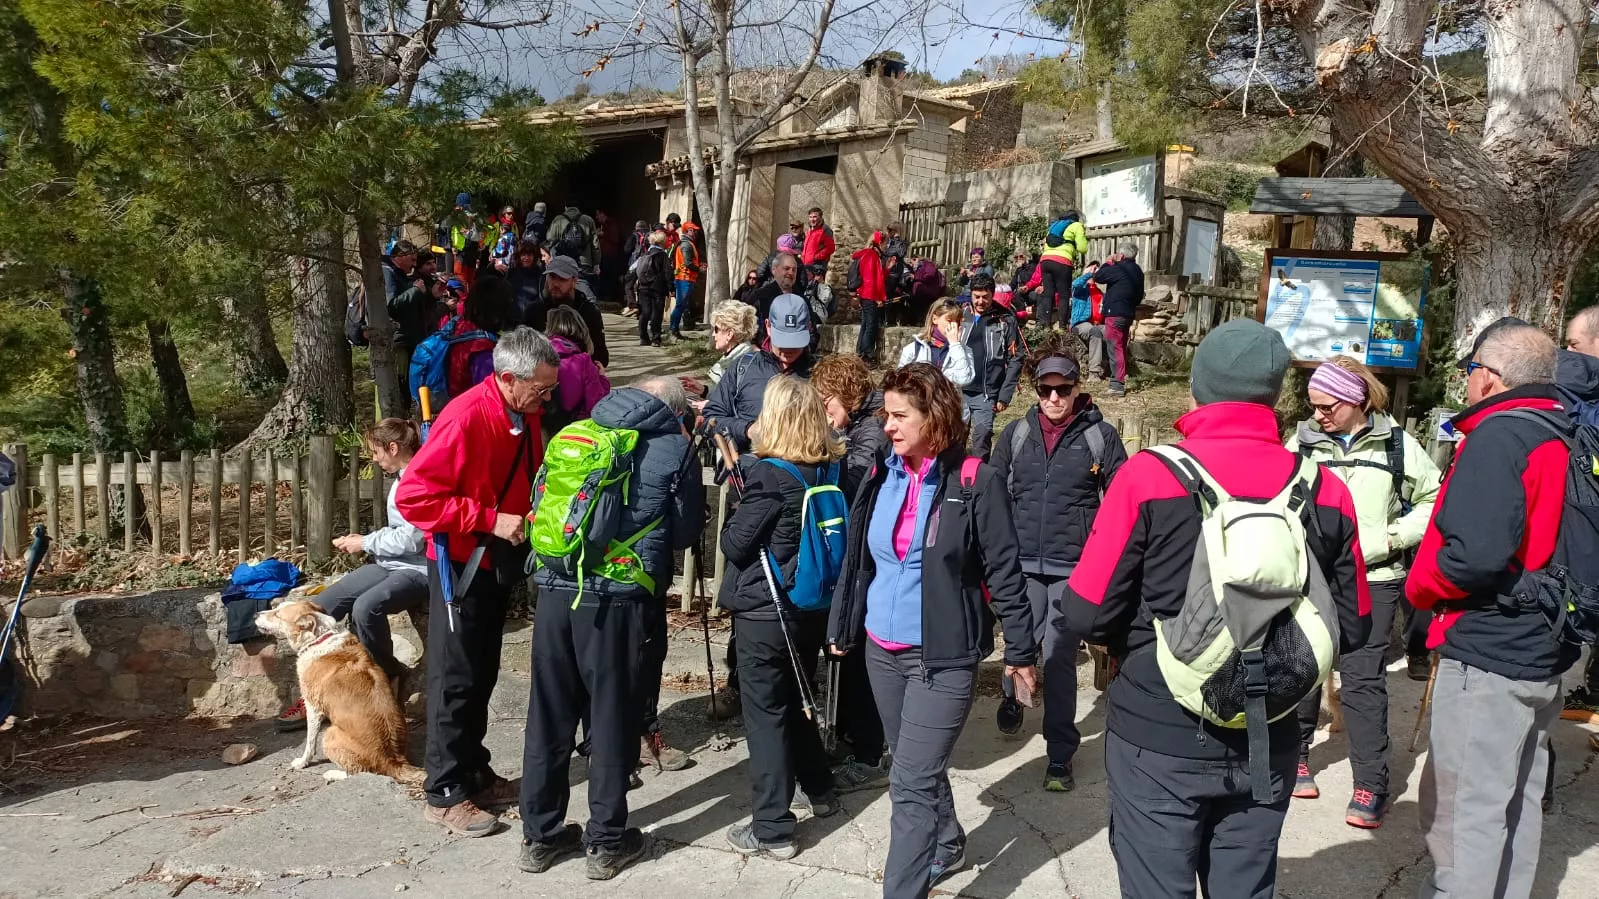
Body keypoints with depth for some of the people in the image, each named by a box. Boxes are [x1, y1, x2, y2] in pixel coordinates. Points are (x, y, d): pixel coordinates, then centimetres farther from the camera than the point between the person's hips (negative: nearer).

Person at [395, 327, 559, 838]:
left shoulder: (525, 416, 2)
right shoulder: (466, 417, -24)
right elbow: (413, 496, -26)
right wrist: (490, 520, -27)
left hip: (499, 561, 8)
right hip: (460, 563, -8)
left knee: (482, 675, 17)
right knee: (456, 679, 2)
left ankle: (475, 773, 30)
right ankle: (445, 792, 14)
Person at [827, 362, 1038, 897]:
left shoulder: (975, 483, -13)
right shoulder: (881, 477, 4)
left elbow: (1004, 572, -8)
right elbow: (857, 560, 13)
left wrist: (1019, 649, -5)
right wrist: (841, 628, 16)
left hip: (944, 657, -6)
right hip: (882, 651, 6)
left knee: (911, 783, -8)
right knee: (917, 769, 22)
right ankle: (947, 845, 45)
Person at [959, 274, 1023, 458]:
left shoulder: (1005, 320, 1)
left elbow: (1015, 360, 0)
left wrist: (1004, 396, -5)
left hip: (986, 394, -2)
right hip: (958, 390, 2)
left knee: (982, 439, -11)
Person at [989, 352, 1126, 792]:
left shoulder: (1101, 436, -1)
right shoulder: (1016, 434, 6)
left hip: (1074, 567, -2)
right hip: (1022, 563, 2)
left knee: (1060, 658, -1)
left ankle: (1060, 756, 11)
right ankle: (1011, 698, 41)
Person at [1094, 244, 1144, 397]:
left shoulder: (1119, 269, -15)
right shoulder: (1137, 271, 15)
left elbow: (1098, 277, -10)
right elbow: (1139, 295, 22)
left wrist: (1107, 263, 3)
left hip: (1115, 314, -9)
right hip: (1128, 314, 9)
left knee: (1115, 348, -10)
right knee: (1121, 348, 15)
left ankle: (1117, 384, -13)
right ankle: (1120, 381, 20)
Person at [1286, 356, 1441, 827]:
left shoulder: (1397, 444, -1)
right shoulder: (1303, 442, 1)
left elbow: (1435, 501, 6)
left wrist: (1391, 538, -7)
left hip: (1372, 580, -2)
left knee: (1363, 678, -2)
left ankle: (1371, 785, 5)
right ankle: (1295, 754, 30)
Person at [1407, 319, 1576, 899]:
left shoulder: (1499, 436, -18)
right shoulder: (1568, 437, 8)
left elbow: (1473, 554, -27)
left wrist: (1420, 588, -10)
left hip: (1486, 654, -9)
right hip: (1545, 652, 9)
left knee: (1464, 808, 0)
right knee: (1517, 801, 19)